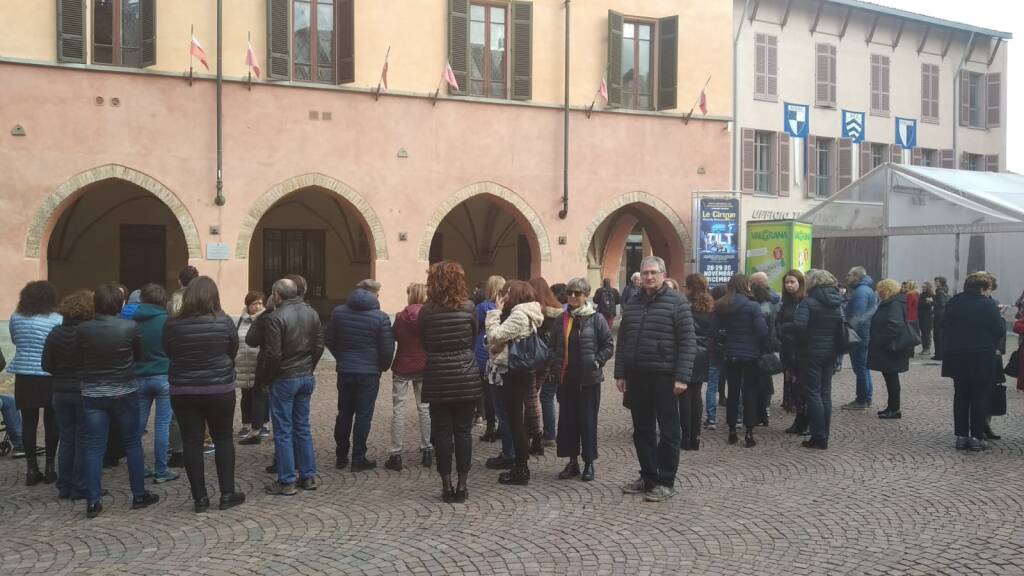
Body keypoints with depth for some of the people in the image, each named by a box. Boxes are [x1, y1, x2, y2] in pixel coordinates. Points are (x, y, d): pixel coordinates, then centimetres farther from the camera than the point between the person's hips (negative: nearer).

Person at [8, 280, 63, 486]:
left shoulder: (16, 318, 3)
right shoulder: (57, 320, -9)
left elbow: (14, 341, 18)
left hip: (24, 377, 3)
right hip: (49, 378, -3)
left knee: (29, 423, 8)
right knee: (51, 423, 8)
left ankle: (31, 469, 11)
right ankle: (50, 467, 12)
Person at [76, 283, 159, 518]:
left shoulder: (83, 329, -9)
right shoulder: (130, 327, -14)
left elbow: (82, 355, 4)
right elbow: (139, 355, 0)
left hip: (92, 394, 2)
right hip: (124, 393, -1)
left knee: (94, 448, 6)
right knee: (132, 443, 11)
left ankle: (93, 502, 7)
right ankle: (139, 495, 18)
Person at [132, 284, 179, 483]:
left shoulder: (132, 320, 1)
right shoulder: (166, 320, -8)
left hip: (139, 377, 4)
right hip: (163, 376, -4)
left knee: (138, 424, 12)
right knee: (162, 424, 0)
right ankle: (160, 471, 3)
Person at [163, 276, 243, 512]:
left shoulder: (173, 325, -8)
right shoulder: (224, 322, -11)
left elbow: (169, 353, 6)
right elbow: (233, 353, 2)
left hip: (183, 391, 1)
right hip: (219, 389, -1)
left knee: (192, 442, 7)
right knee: (223, 439, 11)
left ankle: (200, 497, 11)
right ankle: (227, 494, 13)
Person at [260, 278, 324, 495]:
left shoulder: (276, 318, -17)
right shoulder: (311, 313, 5)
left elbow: (273, 354, -19)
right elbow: (319, 345, 7)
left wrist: (267, 375, -3)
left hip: (284, 379, -6)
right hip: (306, 378, 6)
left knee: (283, 431, 2)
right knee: (302, 427, 16)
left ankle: (287, 481, 7)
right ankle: (309, 476, 20)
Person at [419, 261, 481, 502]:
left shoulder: (426, 311, -5)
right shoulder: (468, 308, -5)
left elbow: (424, 344, 6)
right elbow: (474, 340, 8)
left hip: (438, 379, 0)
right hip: (466, 378, 0)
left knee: (442, 432, 6)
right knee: (463, 431, 7)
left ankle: (447, 486, 9)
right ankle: (462, 486, 12)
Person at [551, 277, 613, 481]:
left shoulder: (596, 319, -5)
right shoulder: (562, 320, 8)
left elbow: (608, 345, -2)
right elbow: (553, 346, 15)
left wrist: (597, 361, -11)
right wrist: (554, 367, 5)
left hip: (589, 379, -4)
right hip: (566, 379, 4)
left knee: (587, 420, 1)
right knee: (567, 420, 8)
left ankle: (589, 463, 13)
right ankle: (572, 462, 20)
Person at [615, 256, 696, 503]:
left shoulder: (676, 302, -5)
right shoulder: (632, 304, 12)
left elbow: (688, 342, -10)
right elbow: (622, 341, 15)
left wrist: (682, 377, -16)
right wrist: (620, 373, 9)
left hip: (664, 378, -5)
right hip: (636, 377, 6)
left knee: (668, 432, 3)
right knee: (642, 431, 13)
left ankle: (666, 482, 12)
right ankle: (648, 476, 26)